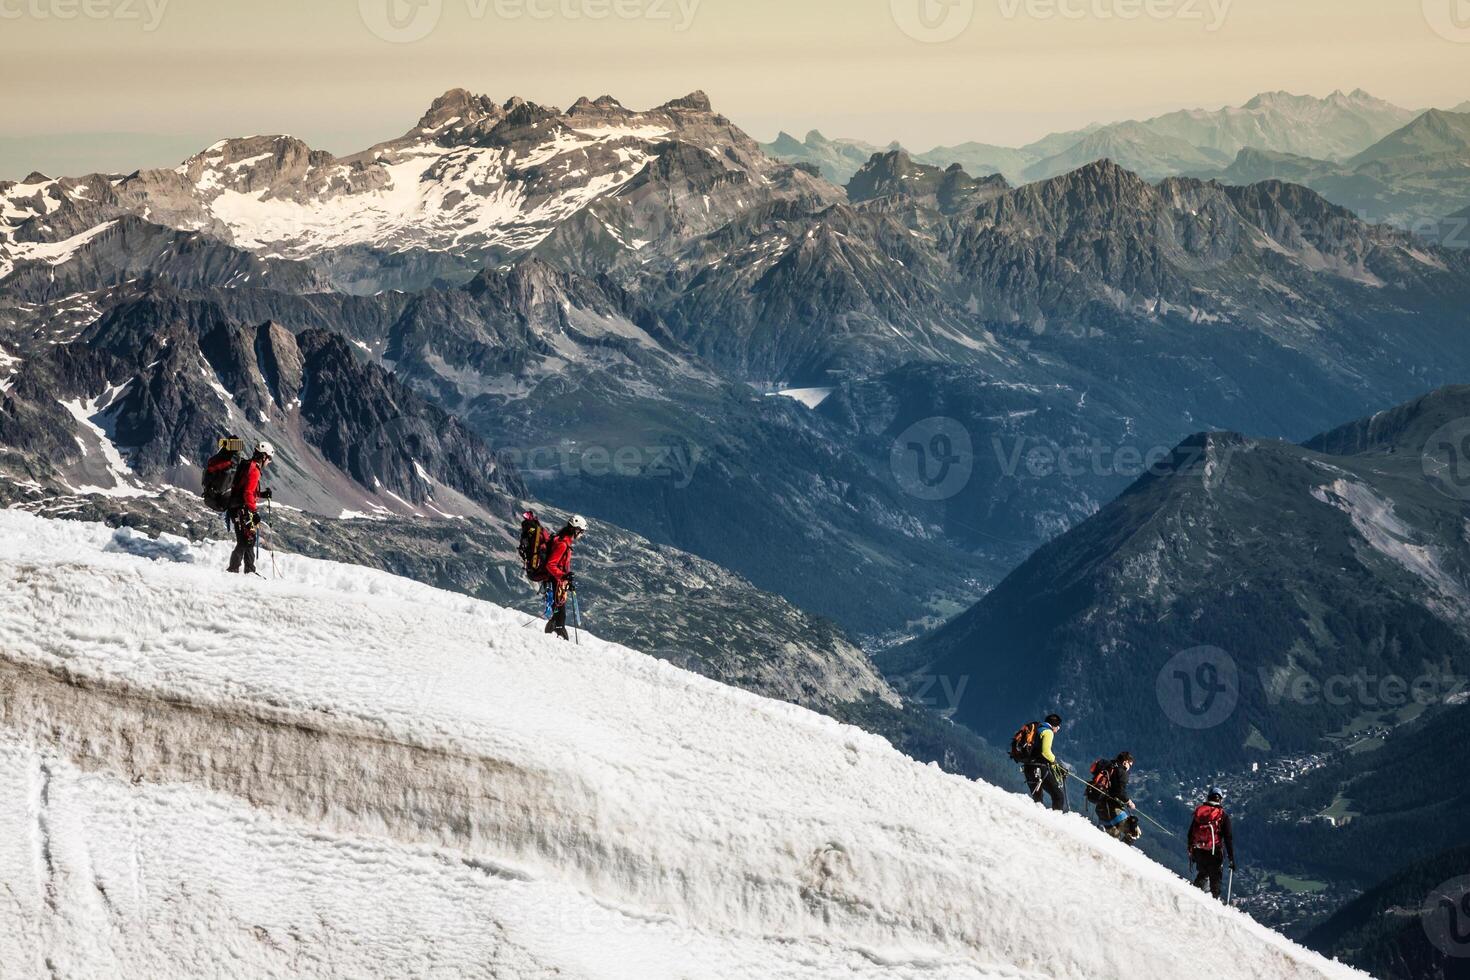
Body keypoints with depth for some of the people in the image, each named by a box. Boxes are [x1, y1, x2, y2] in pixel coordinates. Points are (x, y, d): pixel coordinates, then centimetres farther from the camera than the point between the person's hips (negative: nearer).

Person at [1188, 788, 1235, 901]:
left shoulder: (1199, 811, 5)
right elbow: (1228, 838, -7)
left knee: (1202, 875, 25)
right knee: (1215, 880, 7)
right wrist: (1231, 858, -2)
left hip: (1198, 852, 4)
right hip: (1214, 853, -4)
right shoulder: (1223, 815, -6)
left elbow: (1190, 833, 10)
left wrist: (1191, 852, 20)